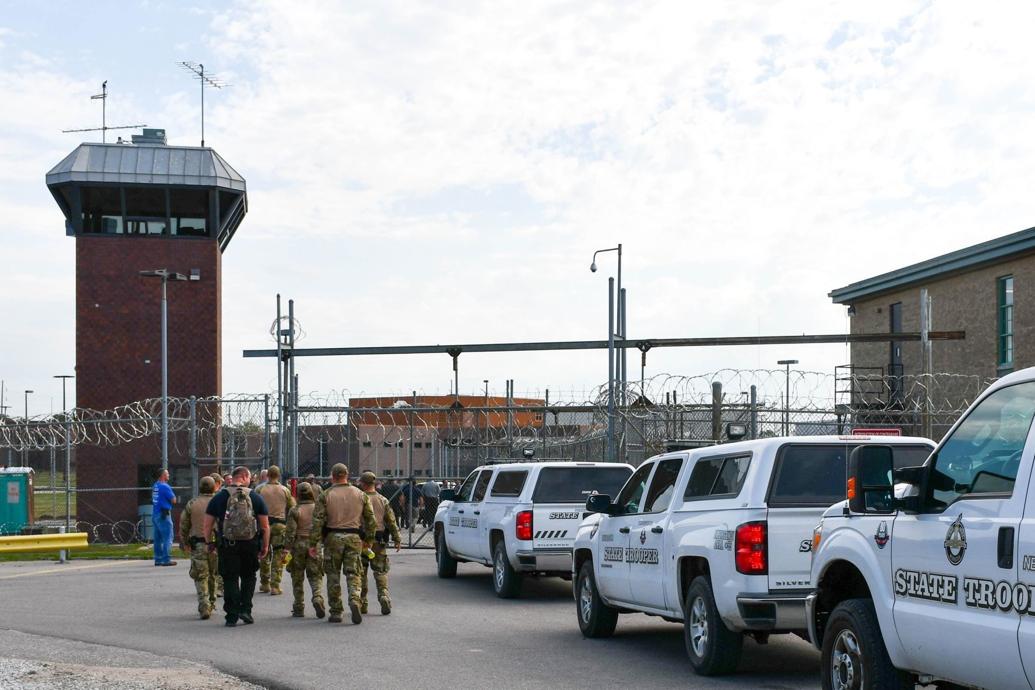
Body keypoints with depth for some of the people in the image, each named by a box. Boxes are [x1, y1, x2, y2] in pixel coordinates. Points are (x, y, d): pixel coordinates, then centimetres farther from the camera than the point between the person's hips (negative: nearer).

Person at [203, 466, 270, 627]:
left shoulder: (219, 498, 1)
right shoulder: (255, 497, 1)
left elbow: (208, 524, 1)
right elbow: (265, 526, 2)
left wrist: (209, 543, 13)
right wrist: (265, 546, 10)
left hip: (227, 545, 0)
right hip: (250, 545, 0)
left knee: (230, 579, 7)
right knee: (248, 577, 17)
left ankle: (232, 616, 4)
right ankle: (245, 609, 8)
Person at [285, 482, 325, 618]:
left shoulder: (294, 511, -5)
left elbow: (290, 532, -9)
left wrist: (288, 549, -5)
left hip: (298, 545, -1)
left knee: (298, 578, 9)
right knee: (315, 576, 6)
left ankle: (299, 608, 11)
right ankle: (318, 598, -20)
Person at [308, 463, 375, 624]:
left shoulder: (325, 495, -3)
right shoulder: (360, 495, 6)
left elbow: (317, 521, -7)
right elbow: (370, 519, 9)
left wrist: (313, 543, -4)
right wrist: (368, 540, 19)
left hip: (333, 538, -1)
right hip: (354, 538, 2)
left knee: (333, 575, 8)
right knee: (353, 573, 6)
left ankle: (335, 612, 11)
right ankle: (354, 600, -20)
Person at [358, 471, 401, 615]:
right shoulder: (383, 500, 3)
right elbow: (391, 521, 3)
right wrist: (397, 539, 7)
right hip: (379, 542, 2)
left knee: (361, 572, 8)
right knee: (381, 571, 7)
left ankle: (361, 603, 11)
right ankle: (384, 595, -14)